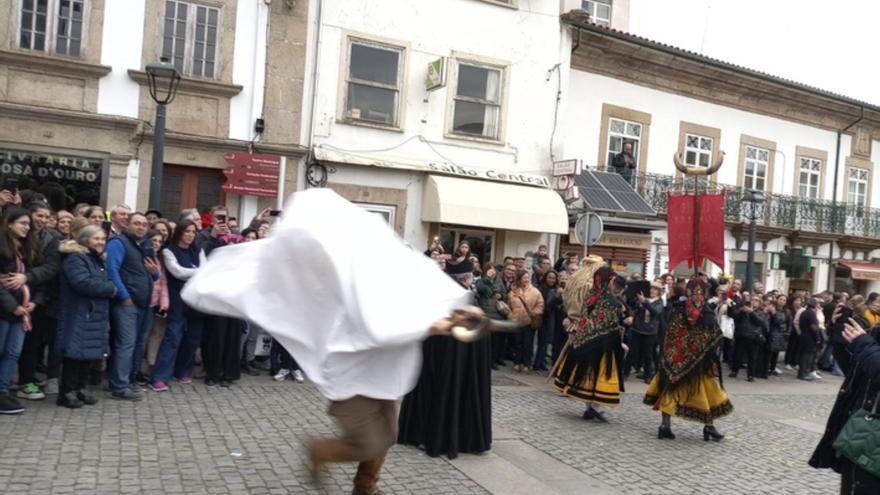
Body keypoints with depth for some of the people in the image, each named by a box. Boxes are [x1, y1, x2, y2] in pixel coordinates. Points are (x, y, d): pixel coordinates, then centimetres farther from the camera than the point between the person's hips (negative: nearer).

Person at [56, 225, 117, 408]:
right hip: (78, 316, -9)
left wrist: (109, 288, 1)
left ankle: (79, 389, 20)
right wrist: (110, 289, -13)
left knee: (88, 352, 11)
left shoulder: (97, 260, 19)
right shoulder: (75, 258, -12)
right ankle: (67, 392, 1)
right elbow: (84, 283, -23)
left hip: (94, 315, 9)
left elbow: (103, 282, 23)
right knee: (76, 352, -7)